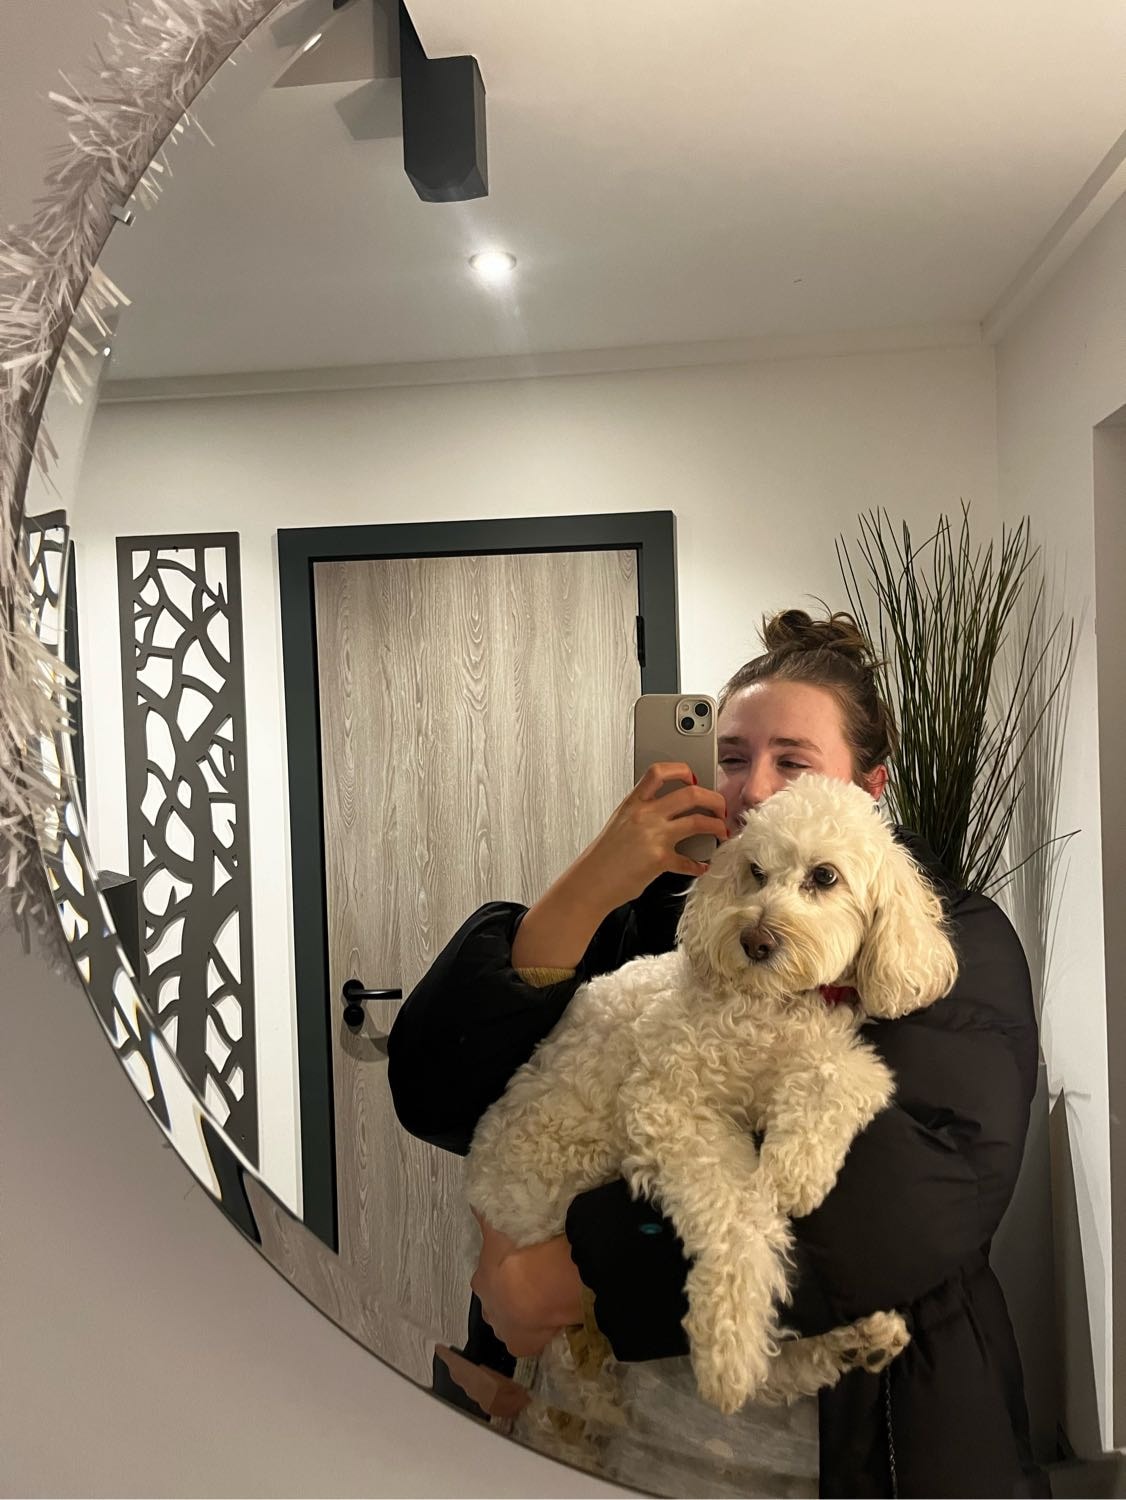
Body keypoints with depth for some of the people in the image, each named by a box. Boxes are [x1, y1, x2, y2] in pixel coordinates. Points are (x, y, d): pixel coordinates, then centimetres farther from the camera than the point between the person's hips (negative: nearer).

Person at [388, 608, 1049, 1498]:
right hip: (628, 1399, 2)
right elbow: (435, 1093, -13)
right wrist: (586, 890, -24)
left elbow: (909, 1204, -26)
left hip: (861, 1415, -1)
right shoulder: (657, 913, -5)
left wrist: (590, 1271, -27)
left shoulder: (956, 942, -8)